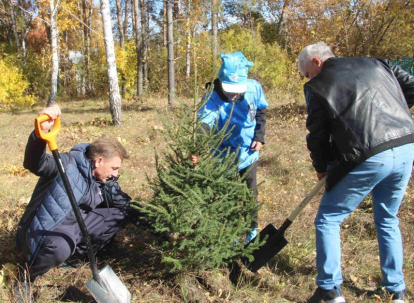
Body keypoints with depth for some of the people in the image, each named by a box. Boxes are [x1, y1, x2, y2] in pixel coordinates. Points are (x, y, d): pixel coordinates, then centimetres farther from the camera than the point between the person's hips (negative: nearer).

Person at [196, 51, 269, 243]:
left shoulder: (254, 88, -16)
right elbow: (204, 123, -41)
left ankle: (252, 229, 39)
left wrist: (259, 136, -5)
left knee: (250, 193, 17)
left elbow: (261, 112, 3)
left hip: (249, 152, 2)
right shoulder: (213, 97, -27)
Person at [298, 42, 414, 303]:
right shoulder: (377, 64, 16)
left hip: (369, 158, -6)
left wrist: (322, 167, 21)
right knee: (388, 221, 25)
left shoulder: (318, 86, 3)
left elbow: (317, 134, 6)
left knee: (327, 221, 11)